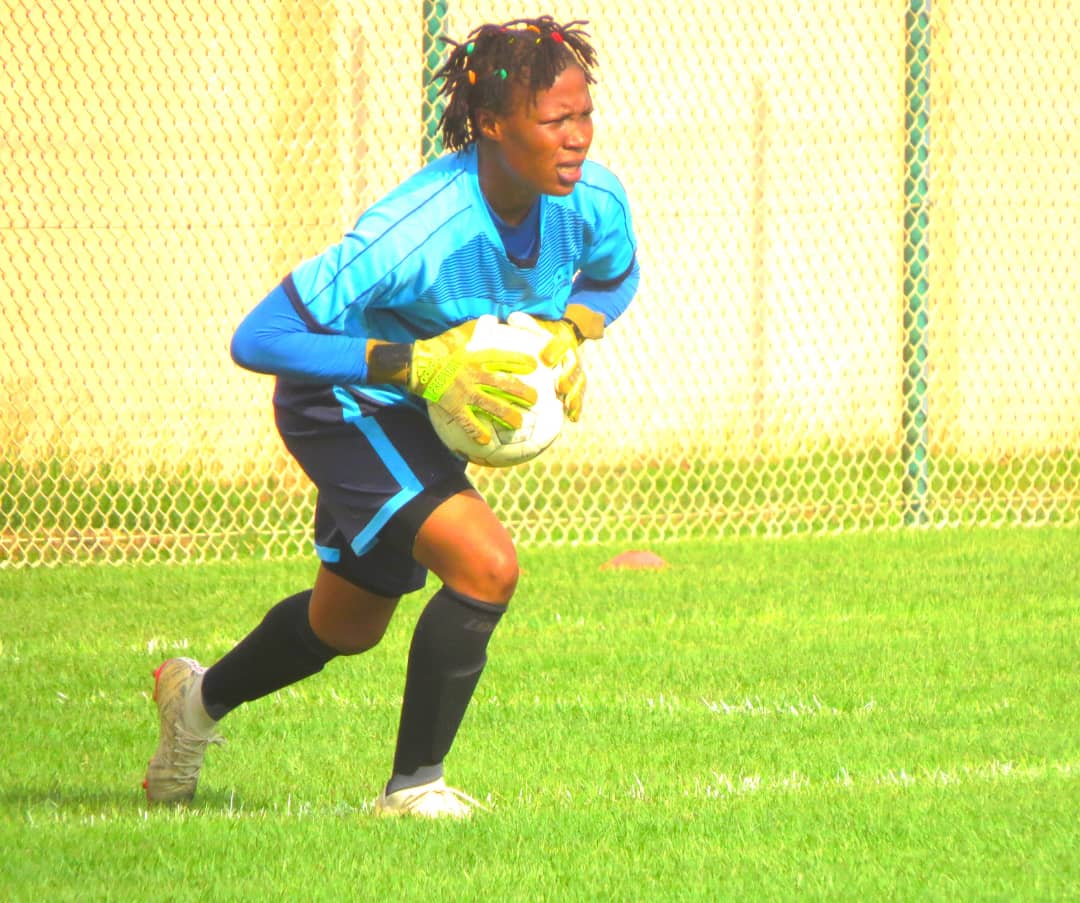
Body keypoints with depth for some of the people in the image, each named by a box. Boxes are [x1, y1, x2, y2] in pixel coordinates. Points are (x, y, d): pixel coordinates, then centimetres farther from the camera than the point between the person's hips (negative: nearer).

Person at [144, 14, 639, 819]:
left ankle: (202, 697, 52)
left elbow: (614, 280, 6)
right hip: (344, 401, -7)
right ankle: (413, 785, -9)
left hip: (427, 418, 7)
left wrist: (568, 331, -17)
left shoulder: (596, 202, -20)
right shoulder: (409, 236, -39)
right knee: (486, 565, -27)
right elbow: (256, 340, -38)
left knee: (349, 625, 23)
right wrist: (416, 365, -43)